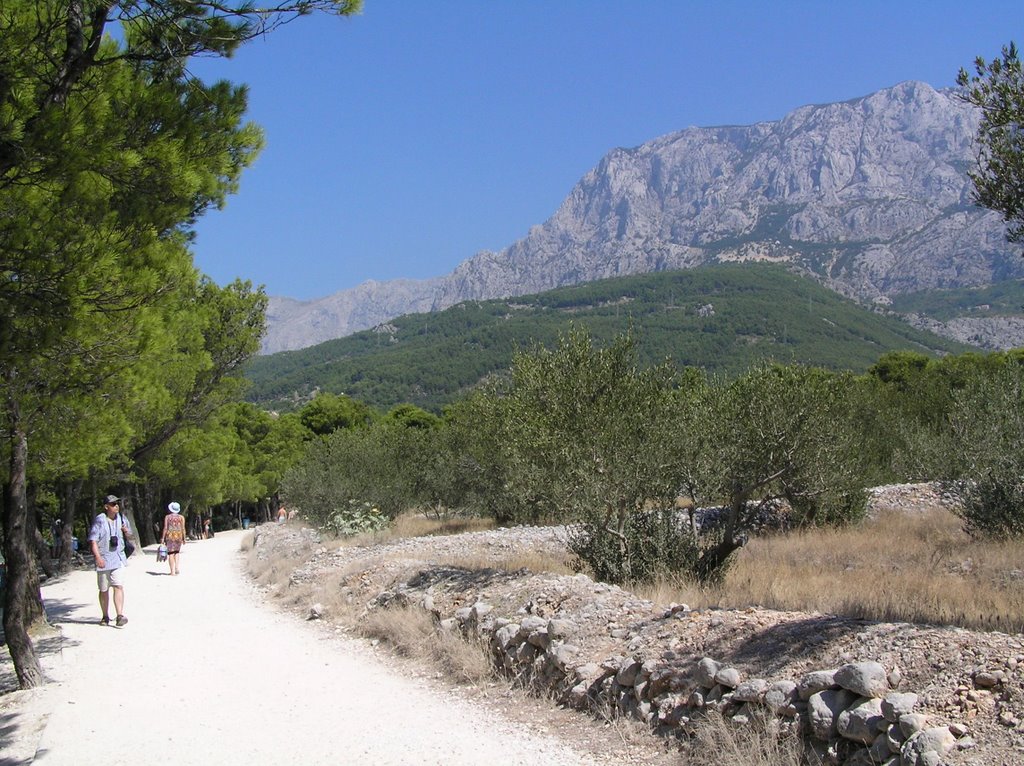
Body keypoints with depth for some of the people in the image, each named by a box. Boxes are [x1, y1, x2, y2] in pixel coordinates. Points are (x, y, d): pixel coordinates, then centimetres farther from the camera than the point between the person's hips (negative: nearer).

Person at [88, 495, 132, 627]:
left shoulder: (122, 519, 11)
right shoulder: (99, 520, -5)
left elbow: (130, 537, 21)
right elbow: (93, 540, -9)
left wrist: (127, 532, -2)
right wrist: (97, 556, -18)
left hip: (118, 559, 2)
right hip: (103, 560, -2)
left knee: (118, 586, -12)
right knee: (104, 590, 9)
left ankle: (120, 615, -16)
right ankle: (105, 617, 22)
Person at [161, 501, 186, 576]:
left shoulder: (167, 517, 1)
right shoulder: (181, 517, 3)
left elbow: (165, 528, -4)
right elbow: (183, 528, -1)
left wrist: (163, 538, -1)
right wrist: (184, 539, 5)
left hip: (170, 536, -2)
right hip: (179, 536, 2)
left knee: (170, 553, 1)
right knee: (177, 551, 21)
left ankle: (172, 571, -4)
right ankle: (176, 567, 4)